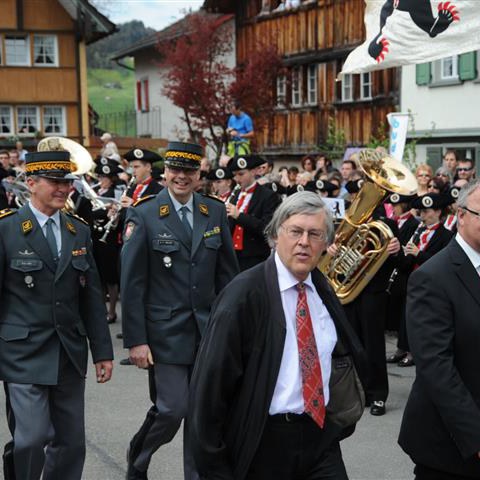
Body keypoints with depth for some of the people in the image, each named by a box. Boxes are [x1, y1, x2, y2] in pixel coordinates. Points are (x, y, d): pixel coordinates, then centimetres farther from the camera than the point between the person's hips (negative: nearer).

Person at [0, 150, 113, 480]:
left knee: (71, 443, 9)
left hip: (70, 354, 5)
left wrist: (103, 351, 9)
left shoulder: (80, 231, 10)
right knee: (31, 440, -9)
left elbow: (92, 296, 11)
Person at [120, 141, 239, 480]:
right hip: (165, 331, -4)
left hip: (207, 330, 4)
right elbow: (132, 283, -7)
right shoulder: (144, 216, -6)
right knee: (173, 408, -4)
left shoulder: (215, 211, 5)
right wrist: (135, 340, -11)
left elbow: (227, 272, 10)